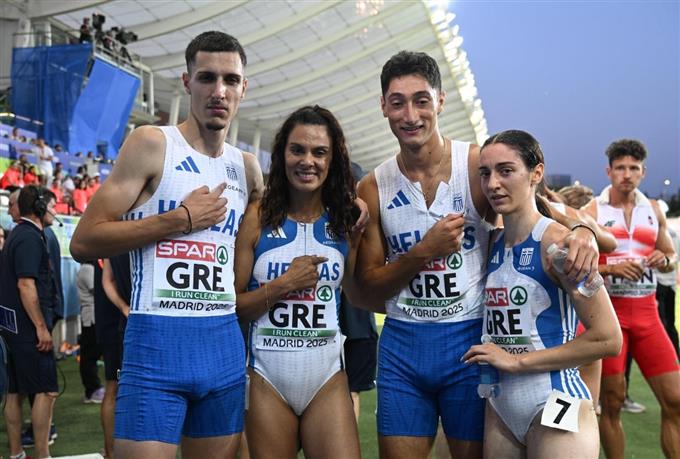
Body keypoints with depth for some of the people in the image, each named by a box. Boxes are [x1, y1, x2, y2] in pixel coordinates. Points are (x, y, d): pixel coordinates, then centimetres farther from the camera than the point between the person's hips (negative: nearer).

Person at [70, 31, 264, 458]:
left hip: (226, 344, 5)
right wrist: (180, 219, -11)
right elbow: (84, 242, -8)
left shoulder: (248, 167, 11)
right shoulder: (152, 143, -3)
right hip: (157, 340, -5)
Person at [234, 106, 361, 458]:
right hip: (266, 379, -1)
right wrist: (284, 284, -16)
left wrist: (363, 231, -2)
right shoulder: (257, 217, -4)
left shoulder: (345, 221, 3)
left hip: (327, 379, 1)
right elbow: (232, 305, -5)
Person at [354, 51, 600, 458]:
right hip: (401, 345, 2)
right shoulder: (372, 189, 0)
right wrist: (423, 252, -16)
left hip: (471, 339, -2)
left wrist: (581, 229, -21)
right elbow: (367, 295, -1)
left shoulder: (479, 165, -6)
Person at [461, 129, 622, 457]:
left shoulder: (556, 241, -14)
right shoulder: (493, 243, 6)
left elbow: (607, 338, -18)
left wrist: (516, 360, -14)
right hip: (499, 408, 6)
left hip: (555, 405, -6)